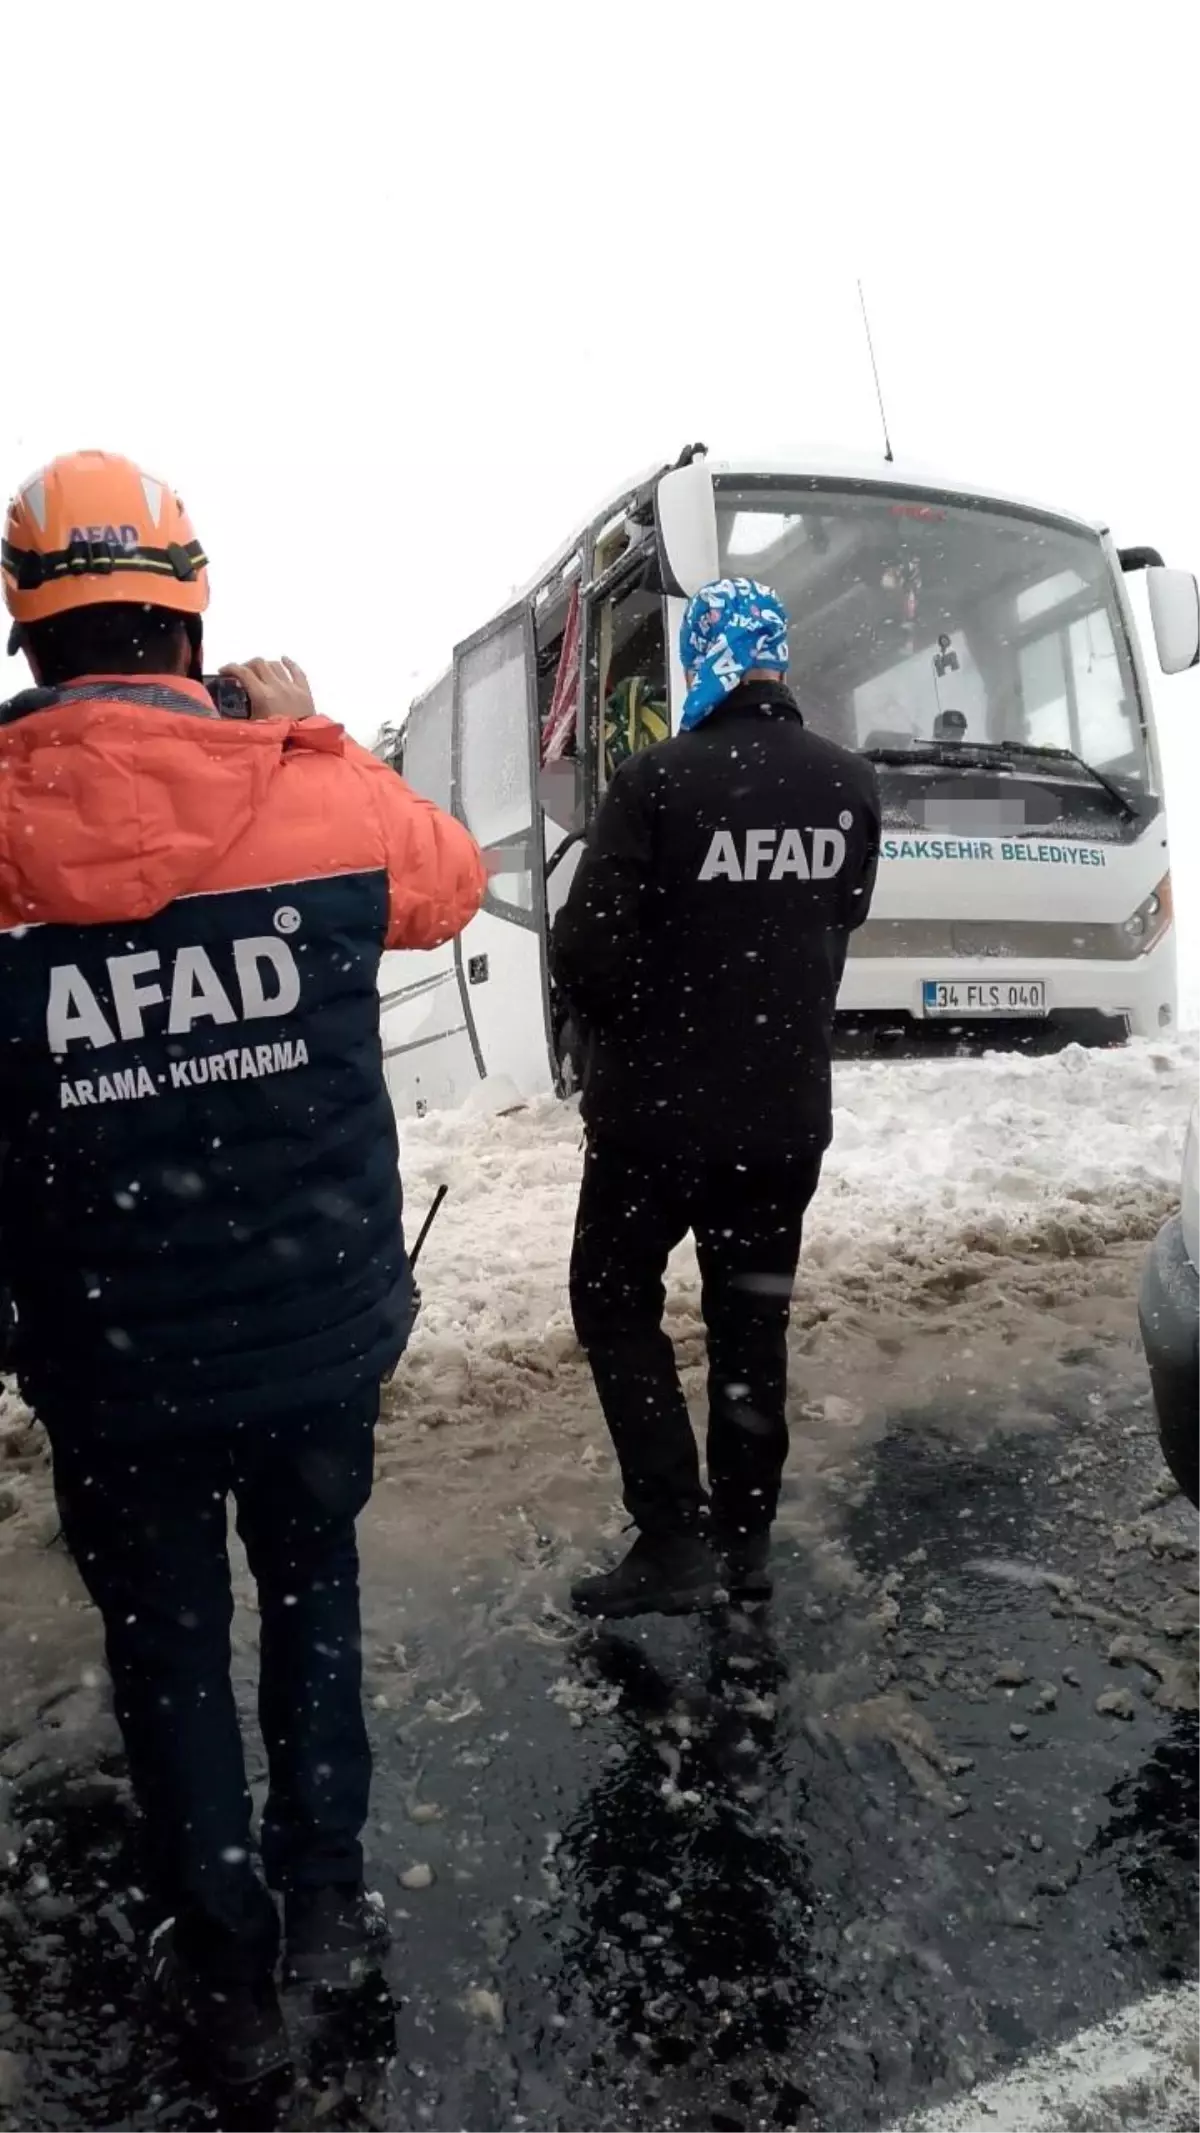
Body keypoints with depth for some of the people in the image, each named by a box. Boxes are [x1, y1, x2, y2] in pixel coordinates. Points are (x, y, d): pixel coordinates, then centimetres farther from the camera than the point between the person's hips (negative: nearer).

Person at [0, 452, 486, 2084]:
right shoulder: (318, 796, -13)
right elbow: (452, 880, 9)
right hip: (321, 1333, 1)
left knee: (168, 1648, 21)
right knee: (312, 1593, 27)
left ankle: (231, 1978, 38)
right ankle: (326, 1895, 40)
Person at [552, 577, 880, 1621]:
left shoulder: (660, 779, -18)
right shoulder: (851, 785, -1)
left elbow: (587, 949, -18)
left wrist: (632, 1024, 4)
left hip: (660, 1103, -5)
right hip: (790, 1105, 5)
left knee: (615, 1301, 11)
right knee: (752, 1316, 17)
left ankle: (676, 1541, 7)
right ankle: (746, 1536, 26)